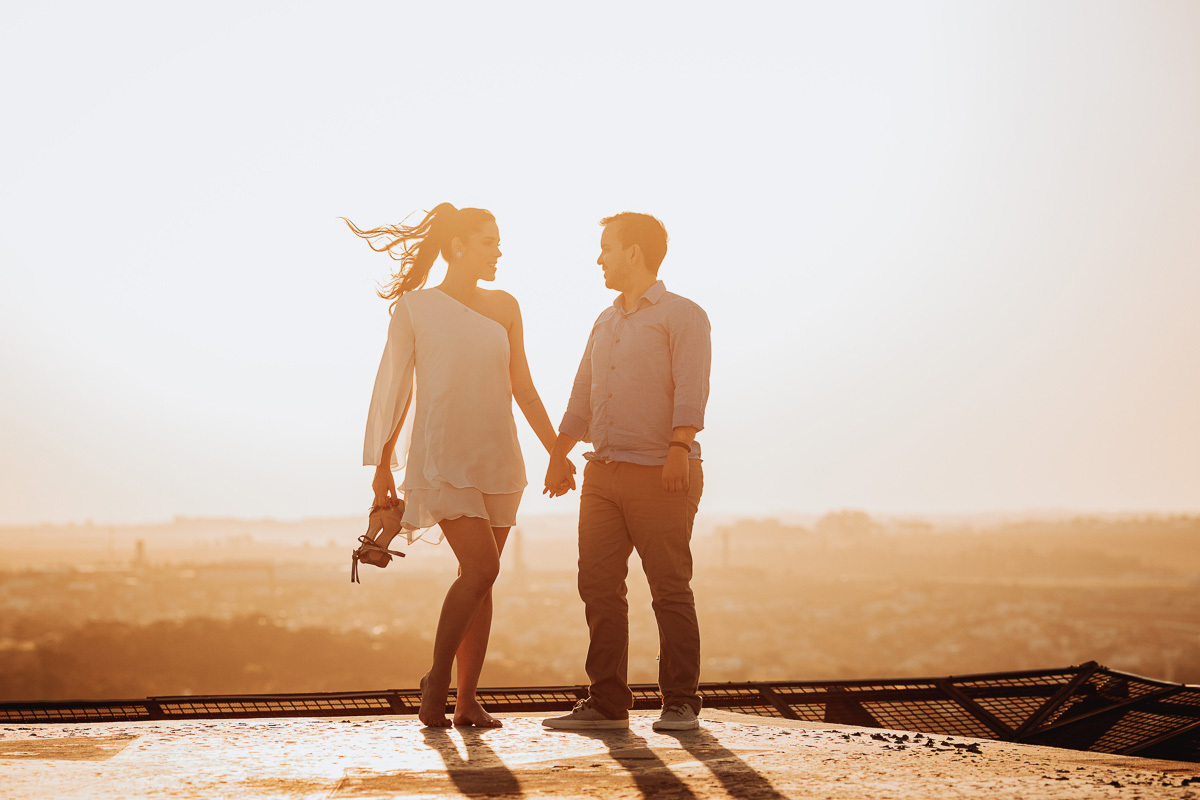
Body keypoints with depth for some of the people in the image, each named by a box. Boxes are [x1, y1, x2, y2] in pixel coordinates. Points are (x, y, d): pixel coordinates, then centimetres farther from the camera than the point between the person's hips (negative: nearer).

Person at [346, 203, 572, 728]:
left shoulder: (504, 307, 10)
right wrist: (381, 466, 4)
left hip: (497, 458, 5)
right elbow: (393, 390, 3)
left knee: (481, 579, 3)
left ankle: (467, 700, 8)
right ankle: (437, 677, -2)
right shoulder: (414, 307, -1)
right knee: (481, 567, -18)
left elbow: (523, 389, 14)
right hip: (442, 456, -4)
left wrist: (558, 453, 11)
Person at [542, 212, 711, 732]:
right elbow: (582, 397, 28)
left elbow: (691, 391, -15)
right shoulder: (606, 323, 21)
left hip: (661, 476, -7)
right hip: (603, 475, 7)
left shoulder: (682, 316, -2)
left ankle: (680, 704, 5)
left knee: (670, 591, -3)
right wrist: (559, 456, 28)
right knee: (599, 587, 2)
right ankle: (608, 704, 6)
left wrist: (679, 449, -27)